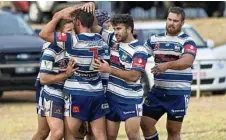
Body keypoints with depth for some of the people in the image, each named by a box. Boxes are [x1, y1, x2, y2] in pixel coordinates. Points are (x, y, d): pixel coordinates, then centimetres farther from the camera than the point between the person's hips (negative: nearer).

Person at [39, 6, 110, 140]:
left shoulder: (73, 40, -14)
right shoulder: (101, 40, 3)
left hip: (77, 94, -5)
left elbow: (44, 34, -12)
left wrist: (60, 15, -5)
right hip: (97, 93, 5)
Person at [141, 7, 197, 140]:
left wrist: (168, 65, -41)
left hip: (178, 93, -5)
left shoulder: (187, 41, -8)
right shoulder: (155, 39, 8)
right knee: (145, 123, 1)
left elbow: (187, 61, -26)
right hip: (157, 91, 5)